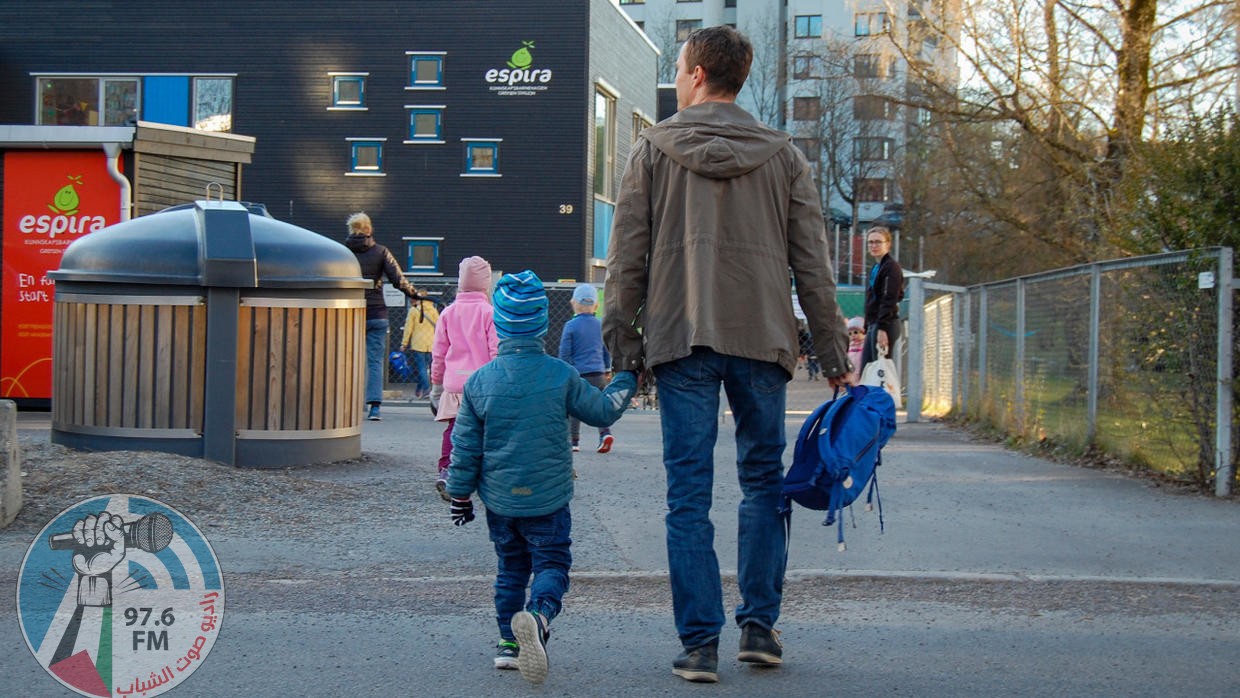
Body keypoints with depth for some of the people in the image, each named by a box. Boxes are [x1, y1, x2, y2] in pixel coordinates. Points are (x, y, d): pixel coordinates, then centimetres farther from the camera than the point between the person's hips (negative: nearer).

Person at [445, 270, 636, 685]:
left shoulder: (479, 381, -3)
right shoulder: (562, 377, -8)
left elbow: (465, 447, 2)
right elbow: (603, 411, 6)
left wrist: (460, 495, 13)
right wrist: (626, 379, 23)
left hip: (499, 499, 3)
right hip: (548, 498, -2)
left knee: (510, 568, 18)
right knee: (551, 564, 0)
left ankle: (509, 643, 18)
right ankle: (538, 616, -29)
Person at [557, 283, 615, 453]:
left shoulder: (571, 326, -6)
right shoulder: (600, 325, 6)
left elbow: (564, 352, -6)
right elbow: (607, 350, 13)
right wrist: (606, 369, 23)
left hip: (578, 373, -3)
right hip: (598, 373, 3)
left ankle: (574, 441, 9)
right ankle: (605, 432, -15)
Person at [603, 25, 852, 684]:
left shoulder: (653, 148, 4)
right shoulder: (783, 154, 7)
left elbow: (626, 254, 2)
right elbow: (812, 262, 6)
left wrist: (621, 336, 8)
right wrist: (831, 347, 11)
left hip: (681, 340, -1)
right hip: (762, 338, 1)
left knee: (689, 494, 1)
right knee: (763, 482, 13)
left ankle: (699, 642, 0)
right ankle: (759, 625, 11)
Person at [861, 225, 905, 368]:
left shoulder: (892, 267, -9)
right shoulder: (875, 268, 20)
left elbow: (890, 301, -17)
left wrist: (882, 328, -23)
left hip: (885, 325, -10)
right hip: (873, 324, 10)